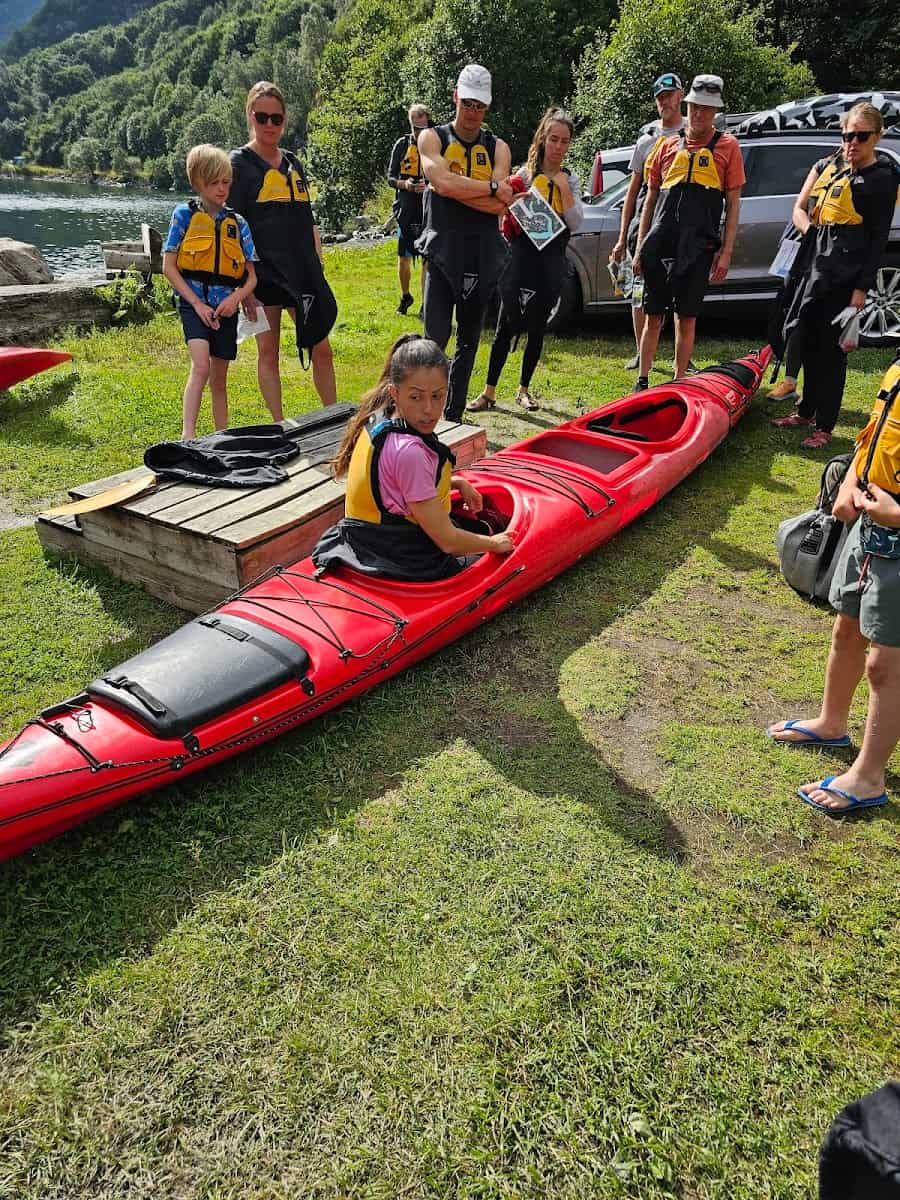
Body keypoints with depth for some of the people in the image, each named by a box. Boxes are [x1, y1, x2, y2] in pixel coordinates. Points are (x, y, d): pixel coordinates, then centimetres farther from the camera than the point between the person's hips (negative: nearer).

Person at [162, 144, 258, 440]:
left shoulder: (237, 223, 8)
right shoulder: (185, 214, 0)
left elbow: (251, 275, 9)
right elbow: (169, 266, -3)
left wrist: (237, 298, -10)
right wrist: (197, 303, -11)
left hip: (226, 307, 4)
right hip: (194, 303, -4)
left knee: (219, 378, 12)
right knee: (201, 366, -24)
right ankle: (187, 436, -26)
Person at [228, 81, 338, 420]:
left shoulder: (294, 164, 16)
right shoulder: (239, 163, -1)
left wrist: (318, 267, 10)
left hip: (303, 271, 5)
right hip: (264, 272, -5)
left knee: (322, 349, 5)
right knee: (268, 352, 2)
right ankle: (281, 427, 10)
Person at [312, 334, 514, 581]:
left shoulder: (377, 420, -2)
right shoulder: (410, 452, -30)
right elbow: (447, 541, -23)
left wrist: (456, 482, 10)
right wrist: (494, 544, -6)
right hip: (403, 567, -9)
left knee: (479, 528, 29)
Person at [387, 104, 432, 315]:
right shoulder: (402, 144, 7)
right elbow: (390, 177, 8)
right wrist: (403, 183, -13)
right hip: (406, 209, 2)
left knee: (428, 259, -6)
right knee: (403, 258, 9)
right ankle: (405, 296, 29)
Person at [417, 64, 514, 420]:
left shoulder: (497, 148, 10)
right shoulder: (433, 138, 5)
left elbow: (500, 205, -6)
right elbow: (442, 182, -16)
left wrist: (456, 188, -13)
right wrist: (491, 186, -11)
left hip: (483, 257, 3)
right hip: (442, 253, -3)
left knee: (468, 340, 8)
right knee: (435, 338, -13)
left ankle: (453, 415, 16)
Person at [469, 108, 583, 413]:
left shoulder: (570, 180, 9)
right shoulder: (525, 174, 3)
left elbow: (575, 224, -1)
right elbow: (510, 214, 2)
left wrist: (563, 188, -9)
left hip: (551, 262, 3)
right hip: (521, 258, -3)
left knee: (537, 328, 8)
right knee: (507, 325, -5)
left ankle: (523, 389, 20)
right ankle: (489, 391, 1)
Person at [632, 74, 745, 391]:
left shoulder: (727, 146, 7)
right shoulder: (669, 146, 13)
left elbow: (733, 203, 4)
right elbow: (651, 198, 15)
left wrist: (726, 251, -4)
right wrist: (640, 248, 10)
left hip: (698, 247, -2)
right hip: (659, 245, 2)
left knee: (686, 319, 2)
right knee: (653, 317, 4)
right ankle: (643, 382, 12)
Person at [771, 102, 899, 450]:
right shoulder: (827, 167, 13)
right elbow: (799, 210, 14)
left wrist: (862, 289, -13)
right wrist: (814, 234, -6)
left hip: (844, 275, -6)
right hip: (812, 265, 6)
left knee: (831, 349, -4)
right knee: (809, 343, 13)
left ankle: (824, 427, 4)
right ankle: (806, 412, 28)